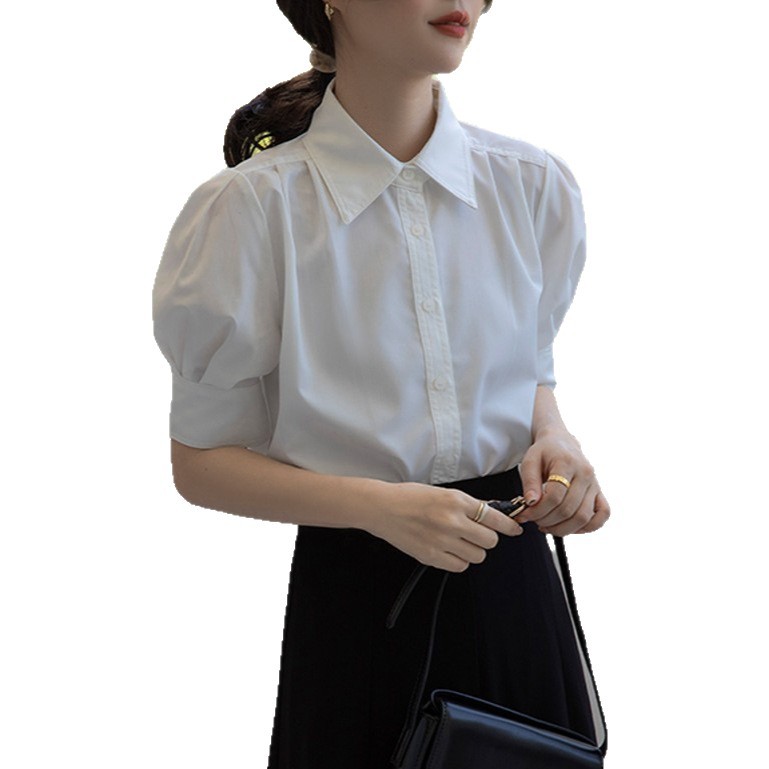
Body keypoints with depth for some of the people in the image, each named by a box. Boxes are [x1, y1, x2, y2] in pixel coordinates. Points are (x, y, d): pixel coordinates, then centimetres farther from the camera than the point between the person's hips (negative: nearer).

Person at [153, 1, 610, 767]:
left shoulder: (533, 185, -1)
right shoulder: (251, 209, -12)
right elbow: (200, 462, -7)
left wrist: (552, 439, -7)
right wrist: (379, 506, -20)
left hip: (513, 574, 4)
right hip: (356, 595, -3)